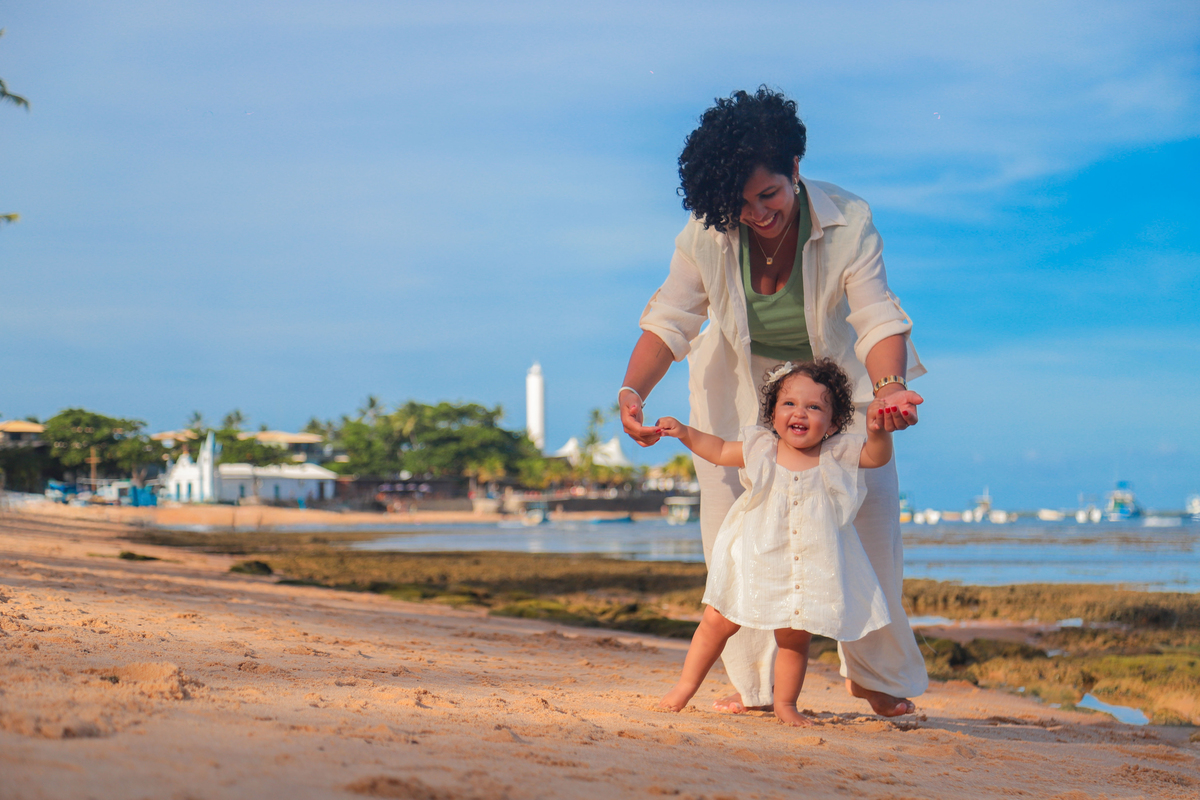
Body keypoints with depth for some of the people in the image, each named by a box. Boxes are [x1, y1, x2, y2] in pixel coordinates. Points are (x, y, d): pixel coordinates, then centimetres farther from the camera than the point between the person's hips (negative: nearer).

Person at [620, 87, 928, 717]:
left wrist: (889, 388, -55)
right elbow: (669, 321, -22)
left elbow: (878, 320, -35)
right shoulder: (706, 234, -24)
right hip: (741, 378, 1)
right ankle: (755, 681, 5)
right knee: (735, 514, -6)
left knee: (866, 510, -7)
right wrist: (632, 391, -40)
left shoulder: (847, 222, -29)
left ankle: (877, 673, 12)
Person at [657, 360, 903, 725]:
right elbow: (719, 451, 11)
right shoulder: (761, 449, -1)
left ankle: (785, 704, 22)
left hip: (809, 570, -1)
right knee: (717, 622, 4)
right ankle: (685, 686, 18)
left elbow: (878, 456, -1)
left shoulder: (837, 456, -4)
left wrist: (877, 430, -21)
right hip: (754, 562, 1)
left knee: (795, 638, 5)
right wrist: (685, 433, 0)